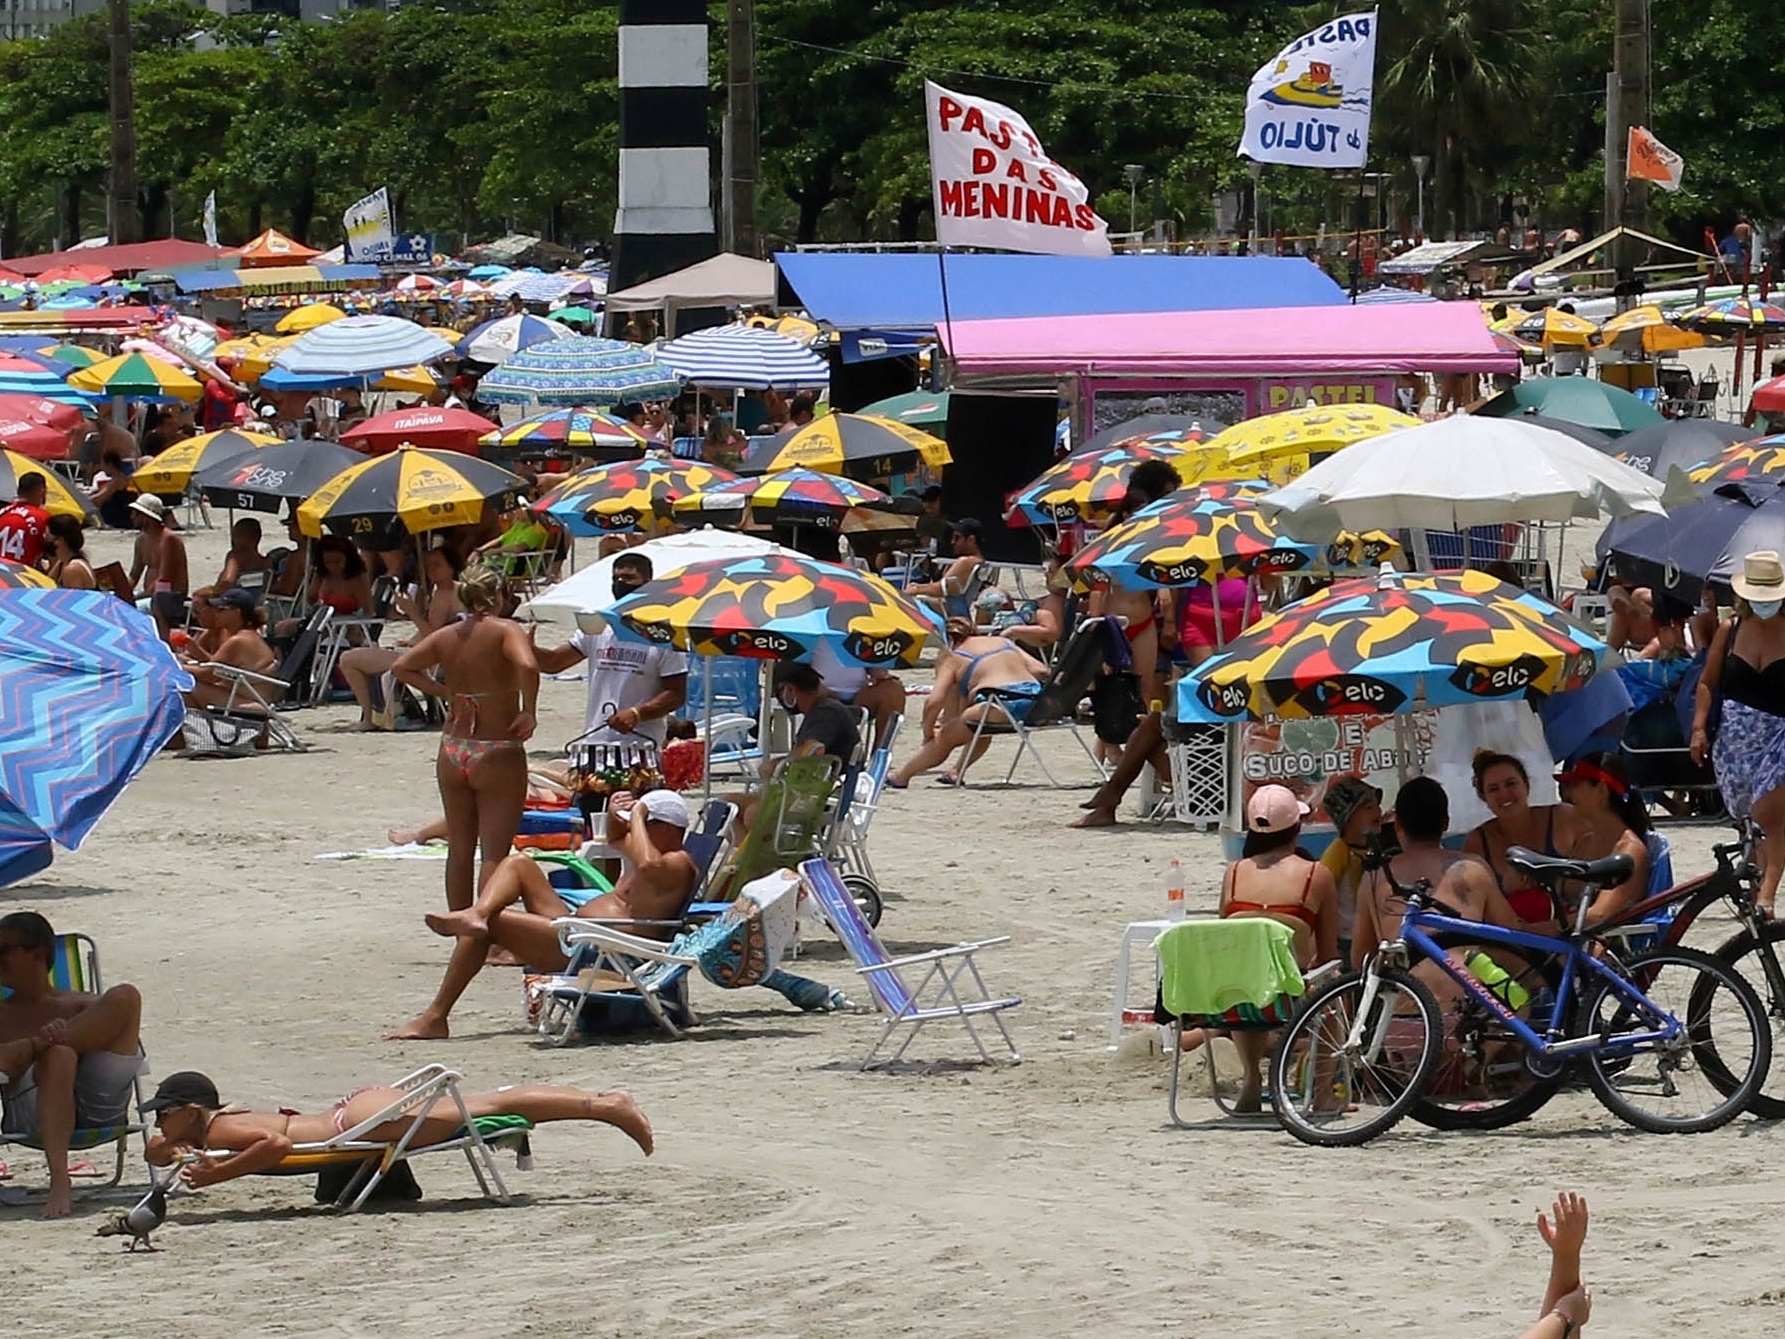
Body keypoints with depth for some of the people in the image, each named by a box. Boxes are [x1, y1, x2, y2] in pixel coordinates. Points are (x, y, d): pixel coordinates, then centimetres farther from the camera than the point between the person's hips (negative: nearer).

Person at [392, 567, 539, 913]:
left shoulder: (446, 636, 6)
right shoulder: (505, 631, -10)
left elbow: (402, 667, 4)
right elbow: (527, 666, -28)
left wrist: (446, 693, 3)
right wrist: (528, 712, -15)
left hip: (452, 752, 5)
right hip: (498, 755, -5)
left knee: (459, 851, 16)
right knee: (494, 853, -4)